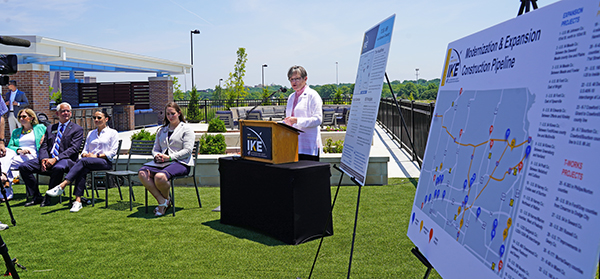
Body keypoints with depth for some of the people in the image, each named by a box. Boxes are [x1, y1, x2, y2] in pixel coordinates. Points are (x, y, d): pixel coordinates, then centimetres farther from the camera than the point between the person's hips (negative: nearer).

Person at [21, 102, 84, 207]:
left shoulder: (77, 129, 4)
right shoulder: (50, 129, 22)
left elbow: (73, 149, -8)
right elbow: (43, 147, 15)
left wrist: (55, 159, -19)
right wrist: (43, 159, -8)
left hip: (66, 160, -5)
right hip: (48, 159, 6)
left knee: (58, 168, -40)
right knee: (23, 167, -13)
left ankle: (48, 197, -19)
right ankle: (36, 197, -3)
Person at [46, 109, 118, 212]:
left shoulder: (113, 133, 8)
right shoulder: (91, 133, 25)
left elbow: (112, 152, -1)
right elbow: (85, 150, 19)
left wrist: (96, 156, -11)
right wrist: (85, 154, -5)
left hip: (105, 162, -4)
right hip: (89, 162, 4)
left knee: (83, 161, -33)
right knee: (82, 170, -33)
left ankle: (61, 186, -41)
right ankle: (78, 201, -41)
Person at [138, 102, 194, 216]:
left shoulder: (186, 129, 5)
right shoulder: (161, 130, 25)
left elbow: (187, 150, -6)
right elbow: (155, 148, 23)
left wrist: (169, 157, -16)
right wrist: (157, 155, -4)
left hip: (180, 163, -6)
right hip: (162, 162, 6)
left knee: (160, 176, -34)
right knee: (142, 173, -22)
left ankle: (166, 199, -2)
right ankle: (162, 201, -17)